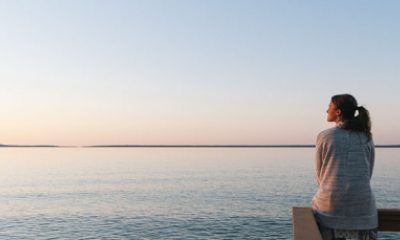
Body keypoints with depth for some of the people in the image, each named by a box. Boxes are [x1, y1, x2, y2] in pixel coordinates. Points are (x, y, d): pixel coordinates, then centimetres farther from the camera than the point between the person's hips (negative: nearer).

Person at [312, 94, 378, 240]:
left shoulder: (324, 136, -2)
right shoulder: (366, 138, 6)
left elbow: (320, 175, 4)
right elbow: (367, 175, 10)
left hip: (330, 205, -2)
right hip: (361, 207, 2)